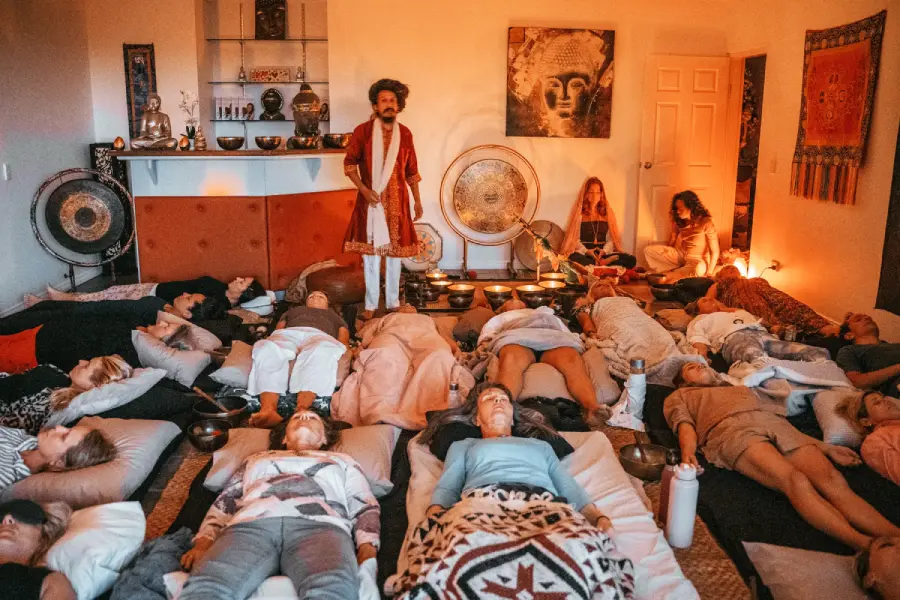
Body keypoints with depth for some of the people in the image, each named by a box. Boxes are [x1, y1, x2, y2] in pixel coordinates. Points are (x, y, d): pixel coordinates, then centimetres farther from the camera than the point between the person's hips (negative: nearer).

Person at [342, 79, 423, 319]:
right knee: (370, 252, 3)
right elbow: (349, 163, -1)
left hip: (397, 201, 2)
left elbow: (411, 170, 10)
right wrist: (364, 189, -13)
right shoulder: (362, 131, -5)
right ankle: (371, 305, 13)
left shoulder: (405, 134, 4)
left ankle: (393, 303, 19)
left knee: (394, 252, 8)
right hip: (371, 200, -2)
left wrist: (417, 200, 9)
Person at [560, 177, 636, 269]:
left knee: (631, 260, -23)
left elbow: (611, 238, 8)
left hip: (603, 253, 3)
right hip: (584, 253, -3)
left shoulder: (607, 212, 15)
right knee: (573, 258, -41)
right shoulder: (579, 213, 8)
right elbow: (575, 238, 0)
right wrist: (586, 251, -18)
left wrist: (604, 251, -13)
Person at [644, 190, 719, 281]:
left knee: (699, 269, -43)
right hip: (679, 255, 5)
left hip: (697, 260, -5)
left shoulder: (706, 223, -20)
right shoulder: (679, 220, -5)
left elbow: (715, 252, -19)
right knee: (649, 250, -12)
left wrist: (709, 274, -23)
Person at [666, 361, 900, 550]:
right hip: (732, 431, -4)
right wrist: (688, 453, -15)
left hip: (778, 427, 5)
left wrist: (826, 447, 20)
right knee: (793, 479, -33)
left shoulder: (743, 389, 43)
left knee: (832, 479, -25)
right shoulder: (679, 396, 30)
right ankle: (864, 544, -49)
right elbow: (685, 425, 9)